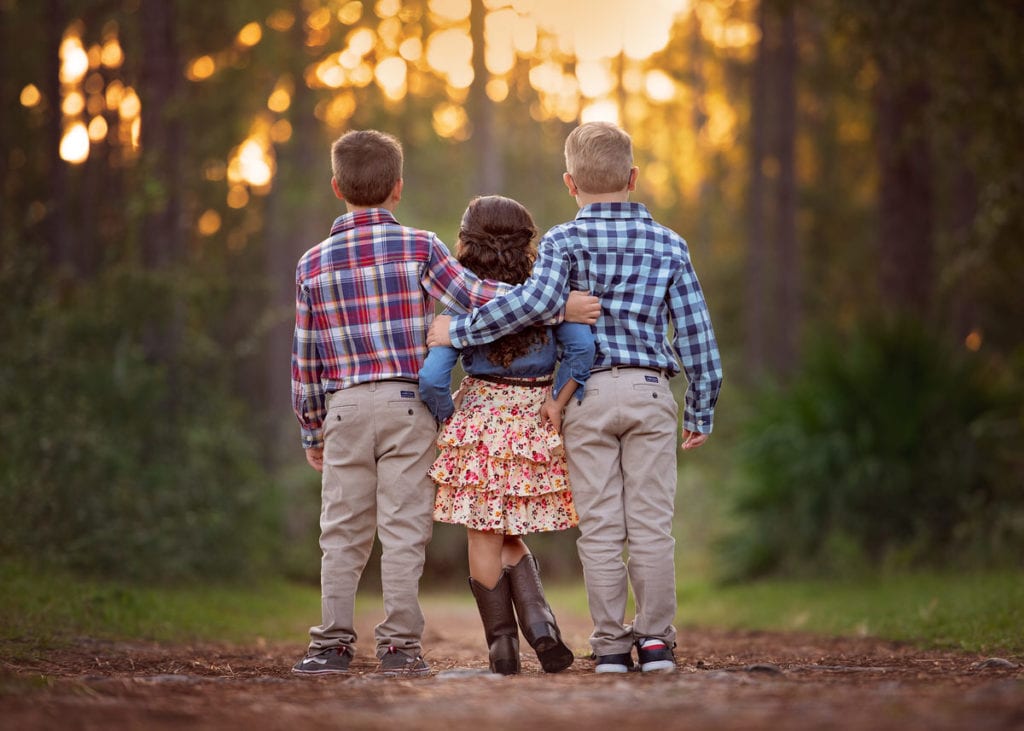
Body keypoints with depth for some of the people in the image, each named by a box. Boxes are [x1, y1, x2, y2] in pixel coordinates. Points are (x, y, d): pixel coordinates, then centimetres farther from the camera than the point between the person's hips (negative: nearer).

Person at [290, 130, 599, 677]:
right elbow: (477, 298, -12)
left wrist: (311, 430, 17)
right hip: (408, 405, -2)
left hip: (344, 407, 2)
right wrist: (555, 306, -11)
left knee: (342, 532, 8)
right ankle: (400, 645, 0)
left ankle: (332, 645, 7)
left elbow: (306, 359, 8)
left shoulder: (314, 264, 5)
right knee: (403, 529, 1)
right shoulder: (420, 248, -2)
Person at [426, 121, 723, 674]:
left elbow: (536, 300, -21)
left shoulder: (565, 241, -2)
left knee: (601, 527, 2)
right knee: (651, 523, 4)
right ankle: (656, 640, 4)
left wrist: (459, 330, -14)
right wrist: (701, 412, 13)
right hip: (650, 392, 1)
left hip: (586, 394, -1)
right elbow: (695, 332, 5)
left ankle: (611, 644, 5)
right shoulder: (669, 244, 6)